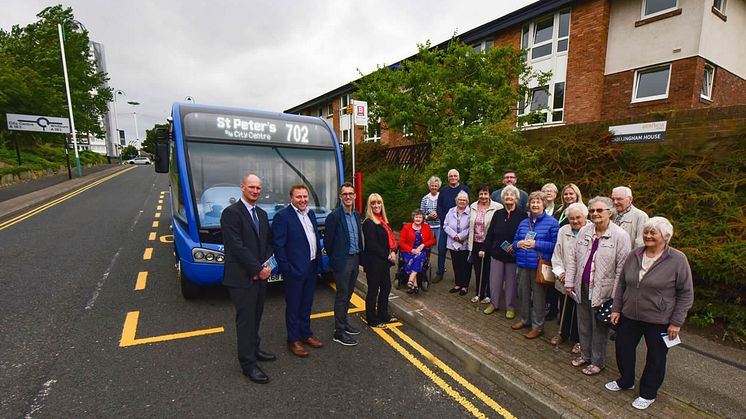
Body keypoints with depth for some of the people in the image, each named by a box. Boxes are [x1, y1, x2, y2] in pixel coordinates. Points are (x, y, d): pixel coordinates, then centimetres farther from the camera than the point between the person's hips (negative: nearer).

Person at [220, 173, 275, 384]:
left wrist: (265, 267, -4)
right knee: (245, 318, 2)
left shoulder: (262, 214, 11)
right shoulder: (231, 212, -13)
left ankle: (253, 349, 36)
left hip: (260, 276, 7)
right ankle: (248, 364, 15)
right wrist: (259, 269, -16)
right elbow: (237, 247, -19)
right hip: (241, 278, -7)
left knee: (255, 316, 18)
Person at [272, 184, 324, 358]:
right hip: (295, 269, -7)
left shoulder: (310, 213, 9)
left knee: (306, 304, 19)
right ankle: (293, 340, 23)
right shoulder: (282, 216, -14)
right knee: (293, 306, 8)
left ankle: (306, 334, 35)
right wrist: (286, 269, -15)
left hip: (311, 267, 7)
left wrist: (318, 259, 8)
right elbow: (278, 245, -15)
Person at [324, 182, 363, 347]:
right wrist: (334, 259, -2)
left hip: (355, 259, 7)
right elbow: (327, 241, -10)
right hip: (342, 261, -7)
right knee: (342, 296, 1)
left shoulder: (357, 215, 9)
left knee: (348, 294, 18)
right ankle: (339, 332, 11)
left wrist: (359, 258, 11)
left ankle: (343, 323, 34)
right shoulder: (334, 216, -13)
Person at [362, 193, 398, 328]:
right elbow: (372, 245, -19)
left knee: (386, 288, 16)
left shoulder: (383, 221, 11)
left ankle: (383, 315, 33)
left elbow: (390, 238, 12)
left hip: (384, 261, 8)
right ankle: (372, 319, 19)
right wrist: (387, 255, -14)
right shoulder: (368, 223, -15)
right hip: (373, 262, -8)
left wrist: (393, 252, -5)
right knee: (373, 290, 5)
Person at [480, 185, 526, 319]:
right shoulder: (498, 214, 3)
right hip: (496, 253, 3)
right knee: (494, 280, 10)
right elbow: (490, 233, 6)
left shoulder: (522, 215, -5)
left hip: (513, 255, -2)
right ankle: (493, 303, 28)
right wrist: (484, 249, 4)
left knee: (511, 282, 9)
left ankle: (510, 307, 26)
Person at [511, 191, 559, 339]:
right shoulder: (523, 223, 12)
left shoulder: (552, 222, -5)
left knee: (538, 296, 4)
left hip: (539, 265, -5)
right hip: (522, 264, 5)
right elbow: (515, 241, 16)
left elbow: (555, 245, -11)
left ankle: (538, 326, 20)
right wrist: (518, 244, -7)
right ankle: (525, 319, 35)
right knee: (523, 293, 15)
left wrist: (536, 244, -19)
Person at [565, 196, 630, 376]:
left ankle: (597, 361, 30)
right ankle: (585, 354, 38)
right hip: (582, 287, 5)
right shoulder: (583, 231, 4)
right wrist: (569, 282, 6)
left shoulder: (620, 236, -11)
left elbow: (622, 268, -12)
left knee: (599, 328, 10)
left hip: (602, 291, -5)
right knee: (583, 325, 18)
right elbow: (573, 258, 8)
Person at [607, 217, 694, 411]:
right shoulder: (634, 256, 0)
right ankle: (626, 381, 39)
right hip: (629, 316, 4)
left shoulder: (678, 260, -13)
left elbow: (686, 294, -8)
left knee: (655, 358, 14)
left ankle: (648, 393, 34)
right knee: (623, 349, 15)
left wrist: (676, 322, -9)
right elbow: (621, 284, 8)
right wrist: (616, 308, 6)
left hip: (659, 321, -4)